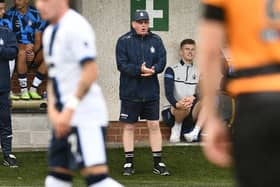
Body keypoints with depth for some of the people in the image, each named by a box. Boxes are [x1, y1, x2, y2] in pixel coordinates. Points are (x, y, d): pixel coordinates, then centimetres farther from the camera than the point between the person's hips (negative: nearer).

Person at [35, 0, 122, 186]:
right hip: (66, 117, 10)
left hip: (85, 116, -10)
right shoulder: (50, 32, 17)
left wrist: (70, 109, -21)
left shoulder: (76, 27, -13)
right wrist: (52, 109, 6)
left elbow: (91, 72, -20)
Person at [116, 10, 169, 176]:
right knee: (129, 127, 4)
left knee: (154, 125, 2)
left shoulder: (156, 40, 7)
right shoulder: (124, 41, -3)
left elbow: (162, 61, 1)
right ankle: (129, 163, 12)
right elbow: (122, 65, -11)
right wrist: (140, 70, -24)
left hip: (151, 92, 2)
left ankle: (158, 163, 7)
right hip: (130, 92, -2)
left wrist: (153, 69, -20)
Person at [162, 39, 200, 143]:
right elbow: (168, 93, -12)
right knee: (185, 107, -38)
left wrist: (193, 97, -24)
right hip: (172, 112, -3)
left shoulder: (199, 72, 15)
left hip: (191, 115, 3)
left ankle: (196, 131, -20)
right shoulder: (172, 70, 3)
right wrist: (177, 104, -35)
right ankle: (176, 129, -9)